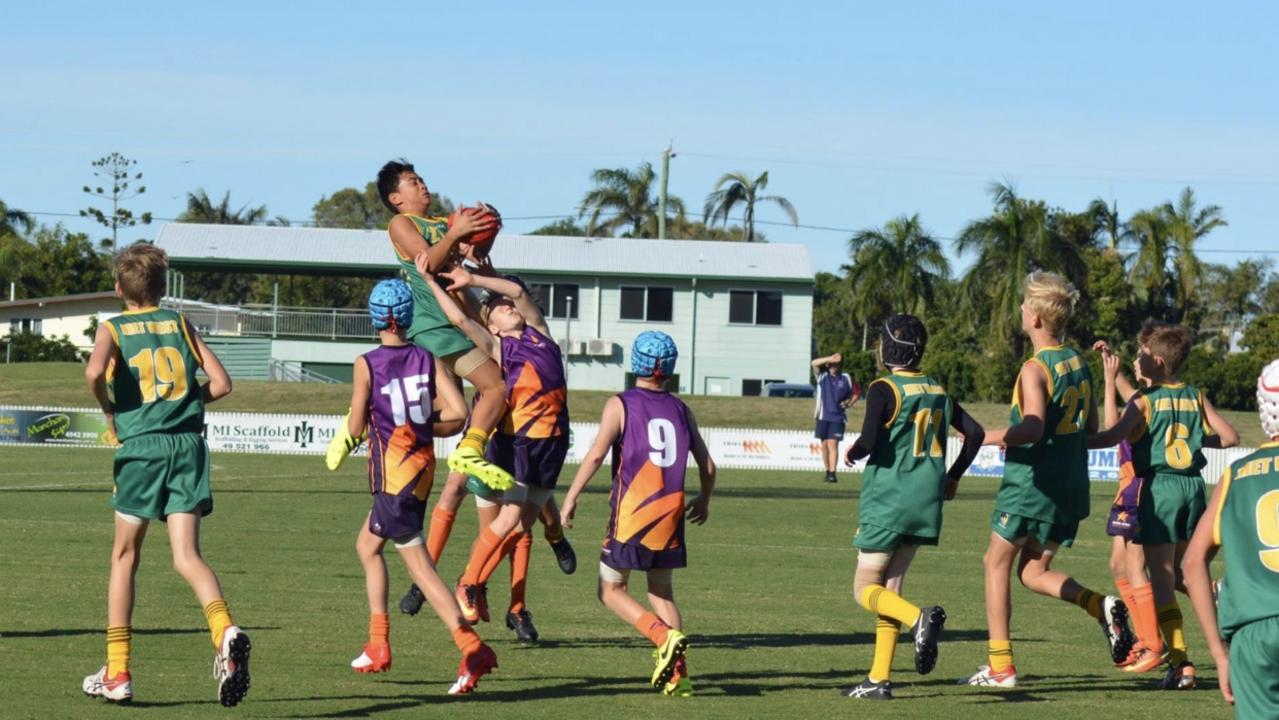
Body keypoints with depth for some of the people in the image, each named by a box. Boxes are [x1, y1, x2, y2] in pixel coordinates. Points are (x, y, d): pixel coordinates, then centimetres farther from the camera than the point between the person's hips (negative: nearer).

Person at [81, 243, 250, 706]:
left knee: (124, 558, 13)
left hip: (141, 445, -2)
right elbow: (221, 382, 6)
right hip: (188, 443, 2)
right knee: (186, 557, -4)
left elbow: (95, 371, -17)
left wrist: (109, 410, 2)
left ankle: (116, 672, 14)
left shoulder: (113, 328, 5)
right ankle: (225, 632, -33)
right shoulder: (180, 324, 13)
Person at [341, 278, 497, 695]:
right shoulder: (428, 360, 3)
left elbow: (355, 428, -6)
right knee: (367, 545, 20)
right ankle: (378, 647, 15)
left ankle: (472, 648, -12)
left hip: (393, 474, -6)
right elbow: (457, 414, -6)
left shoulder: (367, 364, -9)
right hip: (422, 467, 6)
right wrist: (425, 425, 11)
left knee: (420, 567, -2)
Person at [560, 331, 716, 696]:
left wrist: (571, 497, -8)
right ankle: (678, 674, 5)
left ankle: (665, 637, -16)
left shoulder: (620, 405, -2)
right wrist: (704, 501, 29)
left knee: (611, 590, 7)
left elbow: (596, 454, -13)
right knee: (662, 592, 16)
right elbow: (707, 466, 11)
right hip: (670, 515, 4)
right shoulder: (681, 410, 9)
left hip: (631, 514, -4)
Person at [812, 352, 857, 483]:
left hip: (838, 417, -2)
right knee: (824, 445, 7)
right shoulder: (822, 376, 4)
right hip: (823, 416, 2)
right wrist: (830, 359, -24)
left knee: (832, 444, -12)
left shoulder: (846, 378, 4)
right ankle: (827, 471, 18)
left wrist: (849, 403, -1)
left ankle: (832, 473, -17)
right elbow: (814, 363, -13)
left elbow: (856, 393, 16)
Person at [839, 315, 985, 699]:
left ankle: (920, 617, -28)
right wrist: (952, 478, 21)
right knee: (890, 584, 11)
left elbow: (869, 441, -21)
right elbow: (974, 432, 13)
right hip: (926, 504, 6)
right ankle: (879, 679, 7)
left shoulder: (884, 390, -11)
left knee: (866, 588, 2)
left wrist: (852, 453, 0)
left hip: (887, 502, -6)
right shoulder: (938, 391, 10)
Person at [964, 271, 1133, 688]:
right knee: (1033, 571, 14)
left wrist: (986, 438, -15)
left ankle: (1001, 665, 7)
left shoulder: (1035, 369, -15)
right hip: (1071, 486, 7)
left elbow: (1032, 428, -27)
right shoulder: (1079, 364, 10)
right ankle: (1101, 607, -12)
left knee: (997, 562, 8)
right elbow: (1092, 428, 17)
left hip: (1031, 481, -7)